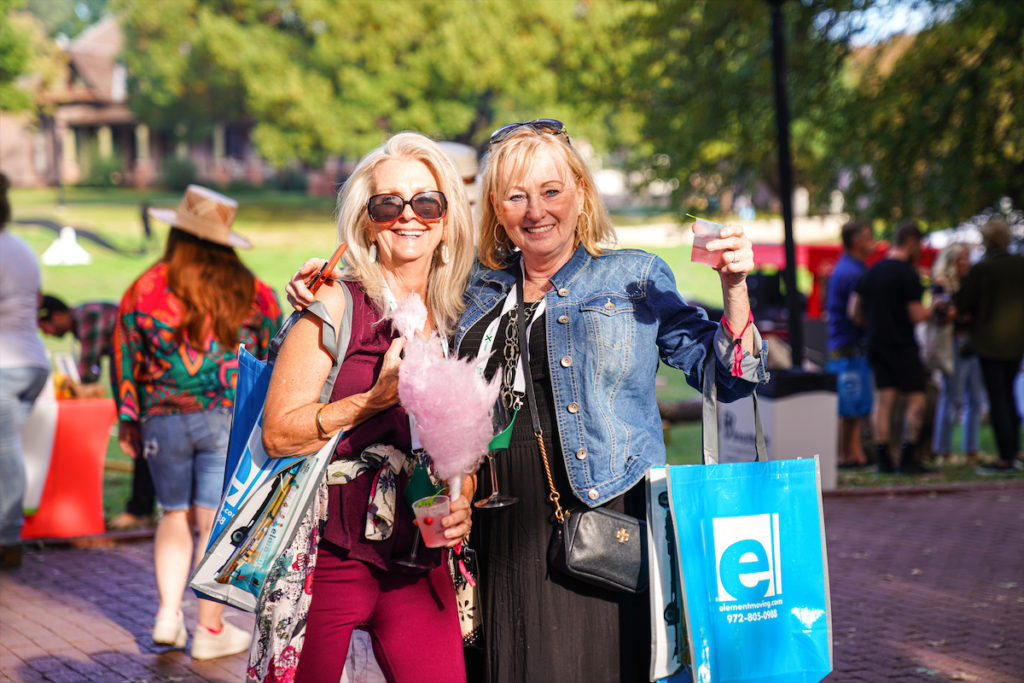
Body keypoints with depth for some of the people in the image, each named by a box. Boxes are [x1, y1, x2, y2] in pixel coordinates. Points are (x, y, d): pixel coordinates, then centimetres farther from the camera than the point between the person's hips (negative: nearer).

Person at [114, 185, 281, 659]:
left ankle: (168, 614, 8)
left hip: (164, 419, 1)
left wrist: (128, 420, 16)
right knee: (216, 522, 1)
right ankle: (210, 631, 5)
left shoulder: (144, 290, 0)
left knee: (175, 514, 17)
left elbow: (126, 360, 6)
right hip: (229, 419, -1)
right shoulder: (251, 293, 1)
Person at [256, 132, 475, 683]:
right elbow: (279, 432, -12)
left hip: (420, 564, 5)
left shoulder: (457, 322, 11)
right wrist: (378, 398, -20)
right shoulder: (337, 306, -5)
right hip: (330, 555, -4)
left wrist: (459, 504, 1)